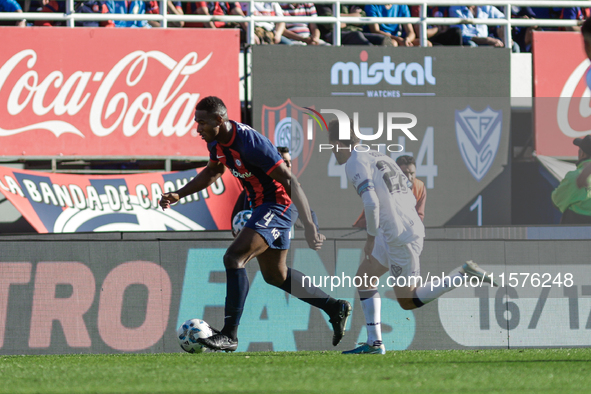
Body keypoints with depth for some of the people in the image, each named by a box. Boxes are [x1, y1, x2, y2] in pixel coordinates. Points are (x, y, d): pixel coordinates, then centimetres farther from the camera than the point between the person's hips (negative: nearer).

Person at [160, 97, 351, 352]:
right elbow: (213, 172, 22)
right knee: (274, 274, 19)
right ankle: (335, 308, 32)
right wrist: (178, 195, 13)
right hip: (261, 206, 10)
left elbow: (290, 181, -27)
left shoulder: (250, 144, -29)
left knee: (233, 258, -21)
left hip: (276, 205, -10)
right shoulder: (216, 142, -1)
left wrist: (309, 226, -32)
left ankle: (229, 335, -18)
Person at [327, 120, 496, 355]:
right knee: (363, 278, 17)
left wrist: (371, 237, -11)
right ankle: (374, 342, 13)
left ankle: (465, 275, -7)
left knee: (408, 301, 1)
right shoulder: (380, 158, 19)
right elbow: (410, 200, 21)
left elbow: (371, 203, -25)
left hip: (399, 236, -10)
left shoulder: (356, 163, -10)